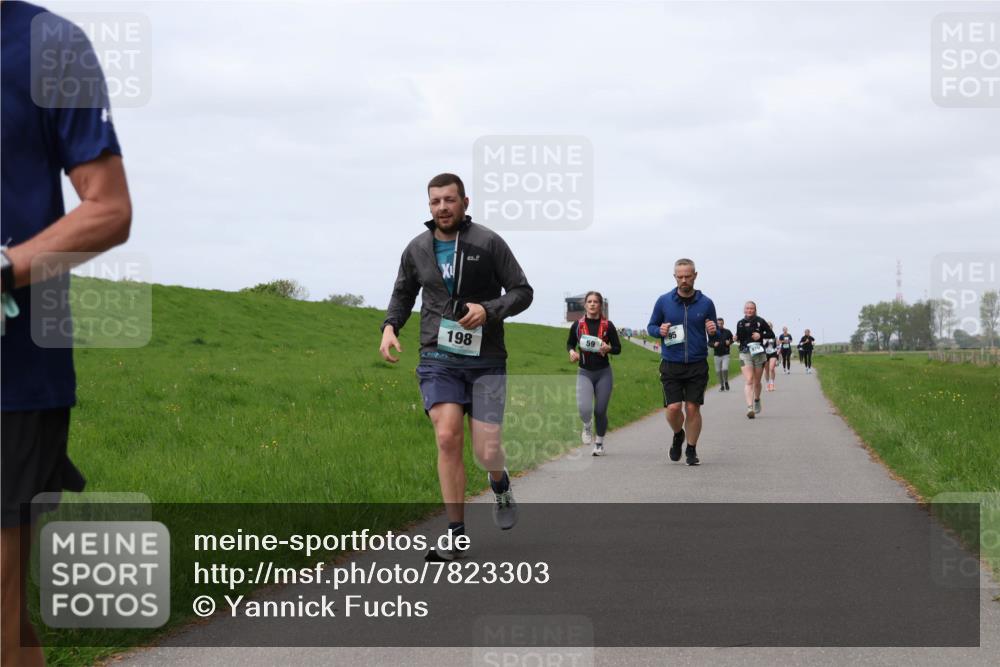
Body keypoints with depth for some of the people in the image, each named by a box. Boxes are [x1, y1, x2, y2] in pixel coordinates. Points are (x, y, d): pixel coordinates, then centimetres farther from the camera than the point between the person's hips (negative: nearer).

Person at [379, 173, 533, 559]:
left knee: (486, 452, -6)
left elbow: (522, 292, 0)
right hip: (439, 360, 2)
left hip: (485, 360, -2)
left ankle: (500, 484, 33)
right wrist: (390, 326, 3)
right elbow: (403, 294, 22)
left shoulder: (488, 243, -4)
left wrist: (489, 309, -18)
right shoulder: (417, 249, 5)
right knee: (448, 438, -15)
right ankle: (456, 535, -6)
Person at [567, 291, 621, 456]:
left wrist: (608, 348, -17)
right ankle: (587, 428, 16)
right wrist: (572, 352, -6)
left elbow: (618, 348, 4)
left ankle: (599, 443, 26)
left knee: (600, 410, 3)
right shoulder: (577, 325, 0)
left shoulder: (607, 326, -2)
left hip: (604, 373, 0)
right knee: (584, 409, -20)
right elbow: (570, 343, 15)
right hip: (584, 373, 0)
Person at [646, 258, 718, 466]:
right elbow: (650, 326, 11)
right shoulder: (664, 301, 2)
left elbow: (716, 334, 11)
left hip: (697, 365, 0)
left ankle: (691, 450, 14)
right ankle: (678, 435, 25)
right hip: (671, 365, 0)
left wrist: (713, 331, -12)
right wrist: (660, 330, -11)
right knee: (673, 408, -8)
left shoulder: (706, 303, 3)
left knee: (693, 408, -2)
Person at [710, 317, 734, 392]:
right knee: (718, 371, 3)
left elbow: (732, 339, 15)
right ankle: (721, 385, 18)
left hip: (725, 354, -2)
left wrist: (729, 342, -7)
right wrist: (714, 344, -14)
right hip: (717, 355, 2)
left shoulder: (727, 332, 3)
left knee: (725, 369, -17)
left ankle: (726, 382, 8)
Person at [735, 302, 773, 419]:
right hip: (745, 354, 0)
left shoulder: (760, 321, 2)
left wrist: (761, 335, -10)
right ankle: (750, 407, -24)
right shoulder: (740, 323, 6)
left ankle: (757, 400, 41)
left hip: (759, 353, 0)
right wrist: (736, 338, -5)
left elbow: (771, 334, 6)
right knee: (748, 381, -14)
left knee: (757, 382, 11)